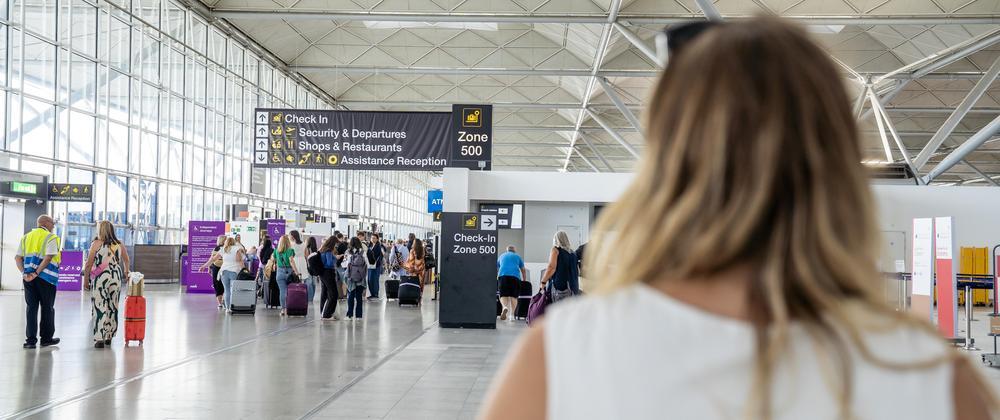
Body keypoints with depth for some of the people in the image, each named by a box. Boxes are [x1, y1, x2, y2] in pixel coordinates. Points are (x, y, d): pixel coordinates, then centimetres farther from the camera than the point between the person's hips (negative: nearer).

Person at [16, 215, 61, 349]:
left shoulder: (26, 237, 15)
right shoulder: (51, 237, -3)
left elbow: (18, 258, 5)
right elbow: (48, 257, -17)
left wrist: (24, 273, -3)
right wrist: (37, 273, -15)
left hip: (28, 277, 5)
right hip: (46, 278, -5)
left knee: (31, 307, 8)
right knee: (47, 308, 8)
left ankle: (30, 340, 5)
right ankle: (46, 338, 15)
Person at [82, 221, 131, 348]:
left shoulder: (96, 243, -5)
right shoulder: (119, 244, 7)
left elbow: (88, 264, -5)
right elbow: (126, 260, 24)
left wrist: (85, 280, 4)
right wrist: (126, 272, 41)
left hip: (100, 279, -4)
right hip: (116, 278, 4)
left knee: (100, 308, -2)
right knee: (113, 308, 13)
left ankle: (99, 339, -8)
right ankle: (109, 336, 22)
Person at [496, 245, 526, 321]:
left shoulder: (501, 256, 28)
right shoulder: (517, 256, 24)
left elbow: (496, 270, 36)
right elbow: (523, 270, 27)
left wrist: (496, 279, 49)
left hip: (503, 275, 1)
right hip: (515, 275, -1)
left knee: (503, 295, -1)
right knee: (513, 296, 3)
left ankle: (505, 307, -30)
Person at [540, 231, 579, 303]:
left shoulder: (556, 249, 1)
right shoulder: (573, 253, 17)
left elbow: (552, 267, -12)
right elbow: (578, 272, 18)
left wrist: (543, 281, -6)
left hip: (559, 286, -6)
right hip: (572, 288, 6)